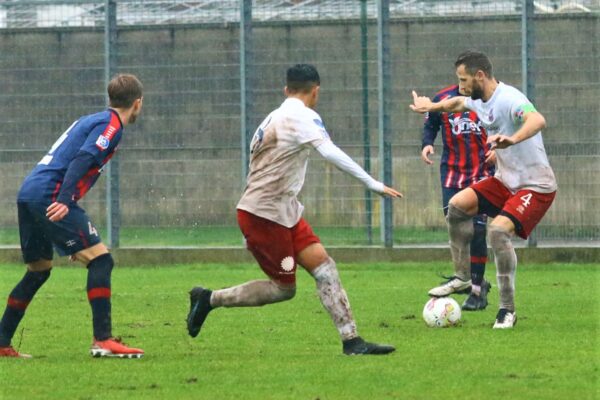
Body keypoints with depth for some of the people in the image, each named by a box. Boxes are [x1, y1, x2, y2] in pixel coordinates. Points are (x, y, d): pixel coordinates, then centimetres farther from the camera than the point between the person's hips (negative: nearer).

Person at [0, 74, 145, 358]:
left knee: (39, 270, 20)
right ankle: (102, 340, -17)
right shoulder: (111, 125, -4)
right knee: (100, 260, -9)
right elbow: (82, 159, -18)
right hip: (50, 195, -10)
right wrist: (64, 201, -29)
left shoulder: (91, 120, 25)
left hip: (28, 193, 10)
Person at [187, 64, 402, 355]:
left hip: (285, 211, 9)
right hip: (264, 214, -9)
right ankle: (210, 299, 9)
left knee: (323, 266, 2)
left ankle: (351, 340, -3)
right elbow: (329, 152, -26)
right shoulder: (302, 116, -12)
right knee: (284, 288, -1)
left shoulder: (275, 117, 16)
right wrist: (372, 184, -28)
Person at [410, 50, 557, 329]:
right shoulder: (478, 101, 4)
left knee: (499, 230, -26)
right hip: (505, 180, 9)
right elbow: (458, 103, 30)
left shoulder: (509, 100, -25)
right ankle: (462, 277, 17)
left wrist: (513, 139, -64)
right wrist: (432, 107, 45)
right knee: (457, 205, 3)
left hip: (535, 187, -9)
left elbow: (537, 120, -47)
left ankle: (507, 310, -17)